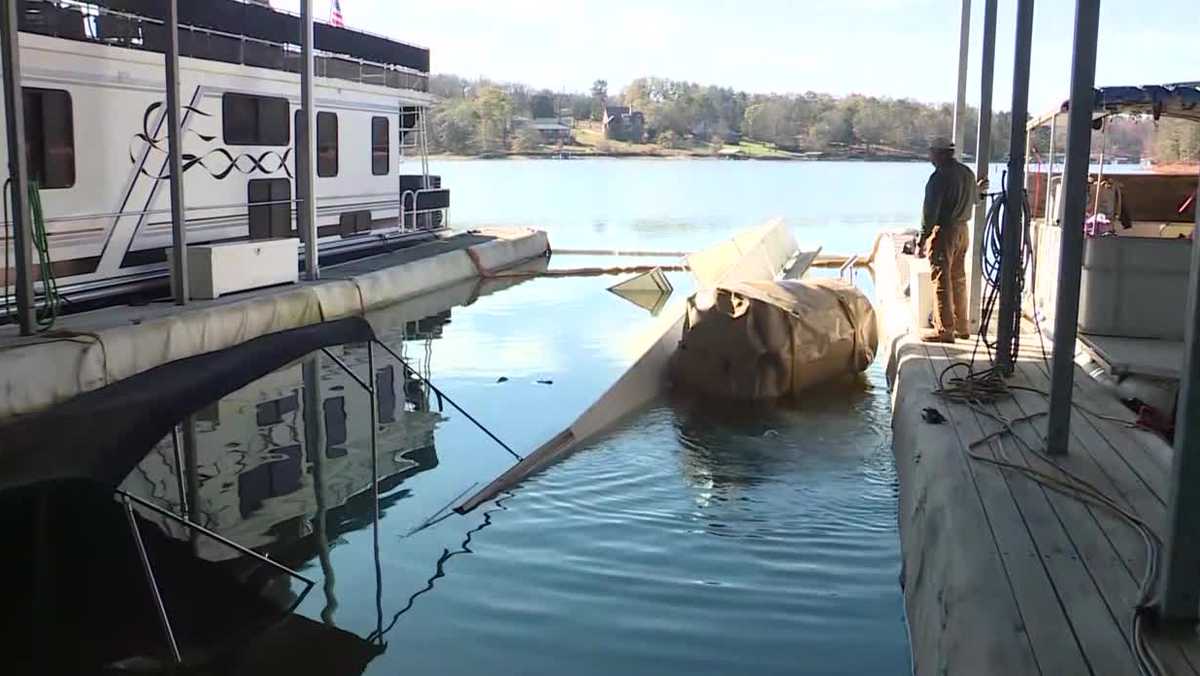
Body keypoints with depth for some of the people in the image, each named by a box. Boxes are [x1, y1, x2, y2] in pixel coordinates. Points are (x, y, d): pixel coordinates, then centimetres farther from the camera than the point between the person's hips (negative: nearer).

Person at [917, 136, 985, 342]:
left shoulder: (940, 177, -16)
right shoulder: (967, 173, 8)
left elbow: (930, 213, -19)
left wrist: (922, 241, -16)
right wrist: (977, 189, 46)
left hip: (944, 232, -8)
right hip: (963, 231, 8)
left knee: (941, 281, -4)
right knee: (959, 279, 15)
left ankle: (944, 329, -3)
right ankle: (961, 326, 22)